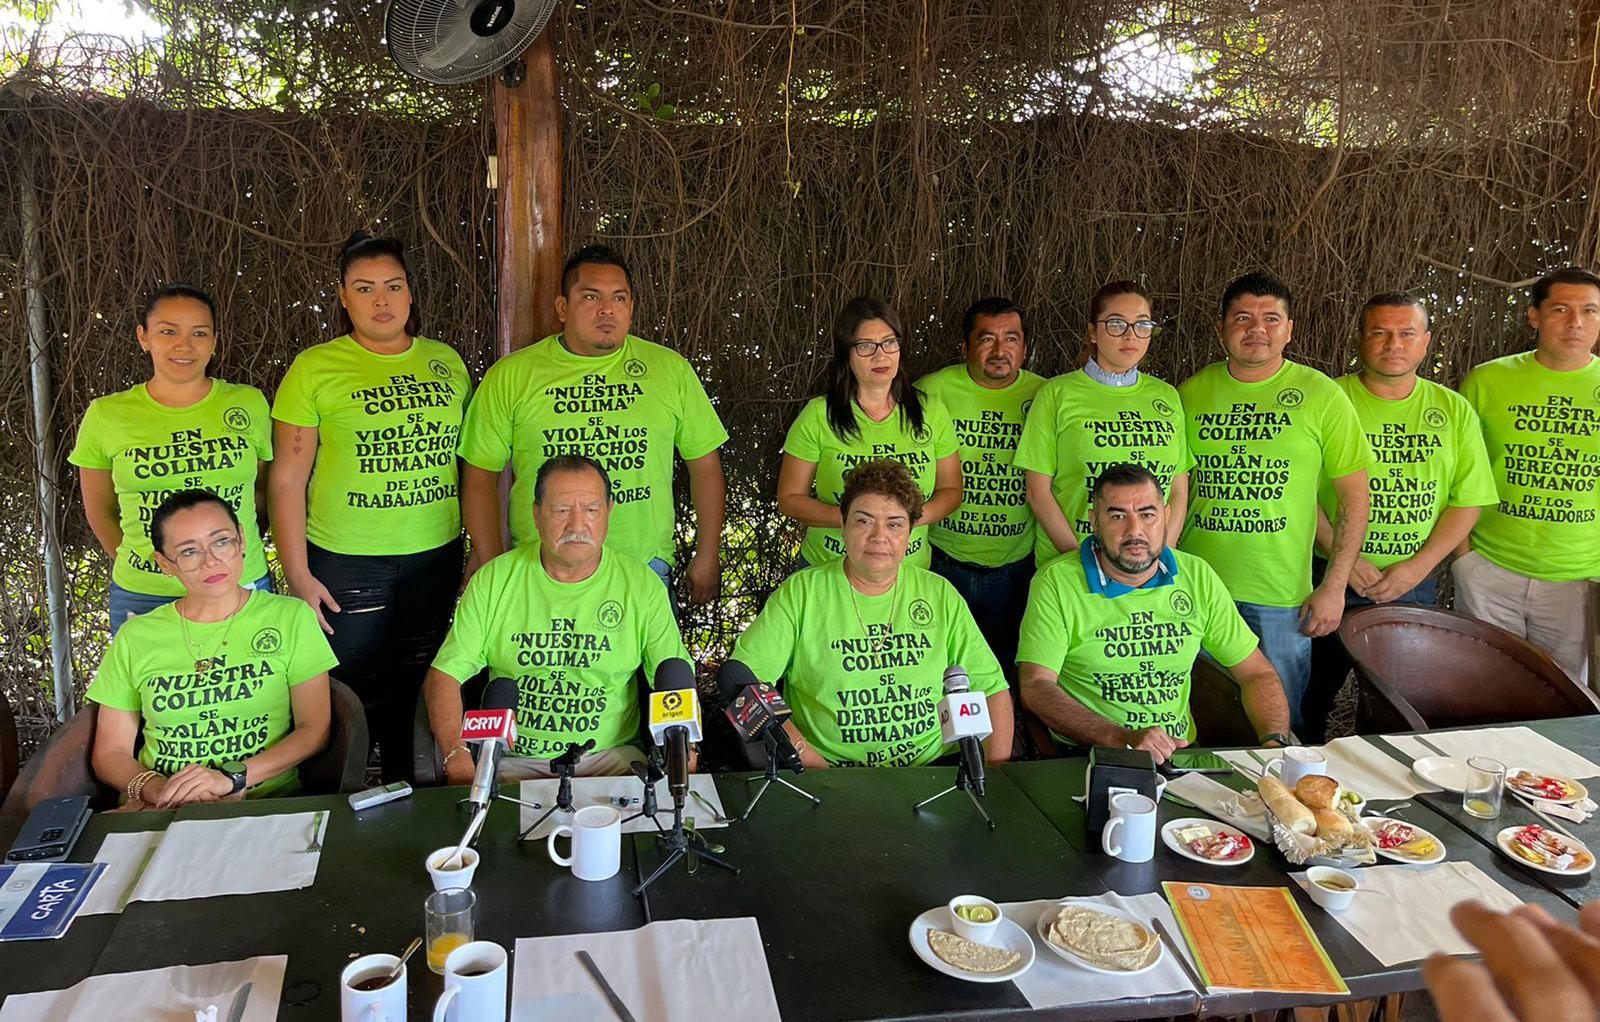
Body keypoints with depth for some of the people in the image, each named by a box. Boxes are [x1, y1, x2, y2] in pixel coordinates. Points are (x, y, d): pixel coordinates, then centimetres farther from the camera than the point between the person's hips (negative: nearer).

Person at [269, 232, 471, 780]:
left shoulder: (445, 361, 8)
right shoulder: (315, 367, -3)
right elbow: (287, 478, -4)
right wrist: (297, 574, -9)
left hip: (436, 556, 4)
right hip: (345, 563, -3)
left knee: (423, 693, 12)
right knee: (353, 697, 3)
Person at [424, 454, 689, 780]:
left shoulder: (642, 585, 1)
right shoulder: (493, 580, 1)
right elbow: (446, 673, 1)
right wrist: (457, 757, -15)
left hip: (610, 754, 1)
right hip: (512, 758, 0)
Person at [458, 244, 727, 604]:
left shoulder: (671, 369, 4)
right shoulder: (510, 376, 0)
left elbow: (705, 463, 9)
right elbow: (480, 477, 3)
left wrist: (707, 559, 6)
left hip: (645, 570, 1)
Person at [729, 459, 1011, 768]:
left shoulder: (940, 595, 9)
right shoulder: (800, 592, 1)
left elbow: (992, 688, 11)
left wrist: (997, 767, -5)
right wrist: (808, 757, -13)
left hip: (934, 765, 2)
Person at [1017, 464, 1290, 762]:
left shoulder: (1198, 577, 8)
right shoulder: (1056, 582, -6)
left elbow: (1257, 674, 13)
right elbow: (1035, 687, -15)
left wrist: (1274, 741, -8)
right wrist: (1121, 738, -27)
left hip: (1179, 754, 5)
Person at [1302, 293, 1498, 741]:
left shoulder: (1453, 410, 5)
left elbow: (1468, 499, 3)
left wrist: (1417, 567, -9)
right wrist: (1344, 559, -15)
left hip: (1415, 584, 3)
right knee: (1312, 698, 7)